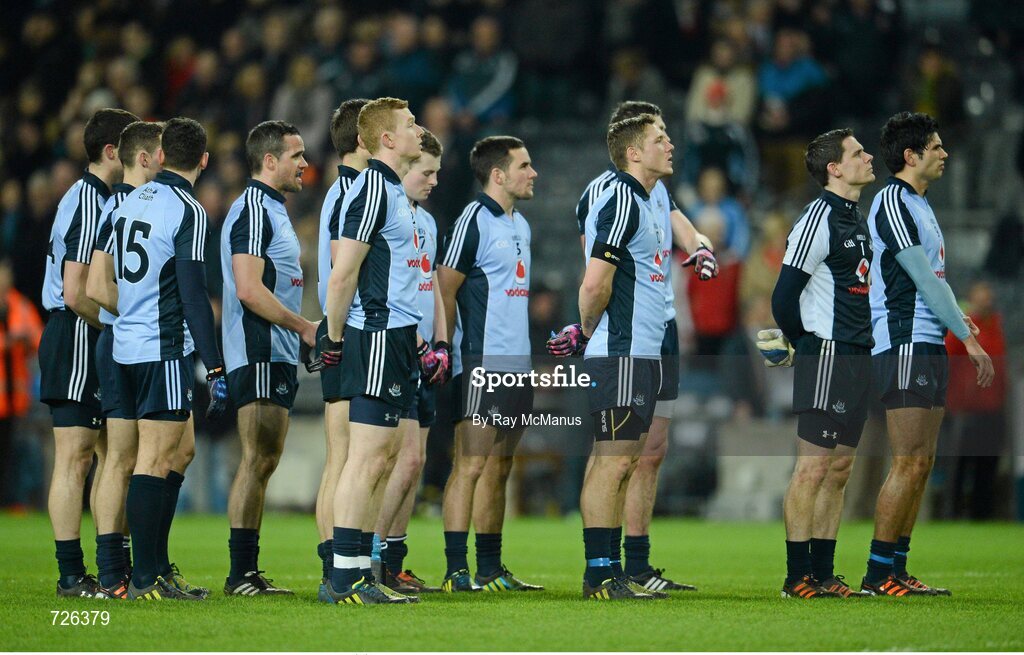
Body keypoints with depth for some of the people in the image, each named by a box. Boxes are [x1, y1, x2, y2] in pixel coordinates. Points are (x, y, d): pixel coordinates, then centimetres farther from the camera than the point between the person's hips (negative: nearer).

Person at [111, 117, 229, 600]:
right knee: (154, 463, -6)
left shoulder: (129, 202, 12)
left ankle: (157, 569, 15)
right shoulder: (187, 211, -11)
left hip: (125, 347, 8)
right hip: (163, 350, -8)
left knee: (177, 453, 15)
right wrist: (215, 368, -14)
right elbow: (194, 294, -15)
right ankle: (143, 579, -6)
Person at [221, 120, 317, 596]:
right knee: (257, 462, -11)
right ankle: (241, 574, -11)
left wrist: (301, 332, 18)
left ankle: (248, 573, 11)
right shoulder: (253, 209, -13)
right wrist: (305, 327, -17)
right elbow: (248, 290, -21)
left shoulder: (270, 210, 20)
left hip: (276, 356, 10)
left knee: (263, 462, 9)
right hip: (260, 355, -10)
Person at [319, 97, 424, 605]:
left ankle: (358, 576, 12)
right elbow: (343, 274, -15)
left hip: (393, 335, 10)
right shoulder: (373, 189, -12)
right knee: (366, 458, -10)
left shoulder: (391, 190, 18)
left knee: (379, 458, 10)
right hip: (378, 338, -10)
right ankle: (343, 578, -10)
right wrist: (335, 337, -9)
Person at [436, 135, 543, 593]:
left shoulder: (521, 225, 18)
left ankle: (491, 569, 14)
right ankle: (457, 571, -10)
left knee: (499, 469, 10)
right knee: (471, 465, -9)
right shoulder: (474, 221, -9)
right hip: (483, 363, -9)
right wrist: (445, 349, -14)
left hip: (517, 363, 9)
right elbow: (444, 288, -11)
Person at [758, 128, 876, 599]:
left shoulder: (856, 219, 16)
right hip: (827, 357, -9)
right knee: (813, 468, -7)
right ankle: (798, 577, -4)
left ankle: (823, 574, 13)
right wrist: (806, 345, -2)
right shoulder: (818, 220, -12)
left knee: (840, 470, 9)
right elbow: (784, 296, -14)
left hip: (857, 359, 9)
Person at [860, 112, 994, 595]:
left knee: (921, 463, 8)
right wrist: (968, 337, -15)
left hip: (929, 346, 10)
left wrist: (960, 321, 8)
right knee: (909, 463, -10)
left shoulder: (919, 205, 18)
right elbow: (924, 278, -16)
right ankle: (879, 572, -7)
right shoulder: (892, 203, -11)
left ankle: (897, 569, 10)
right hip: (904, 346, -10)